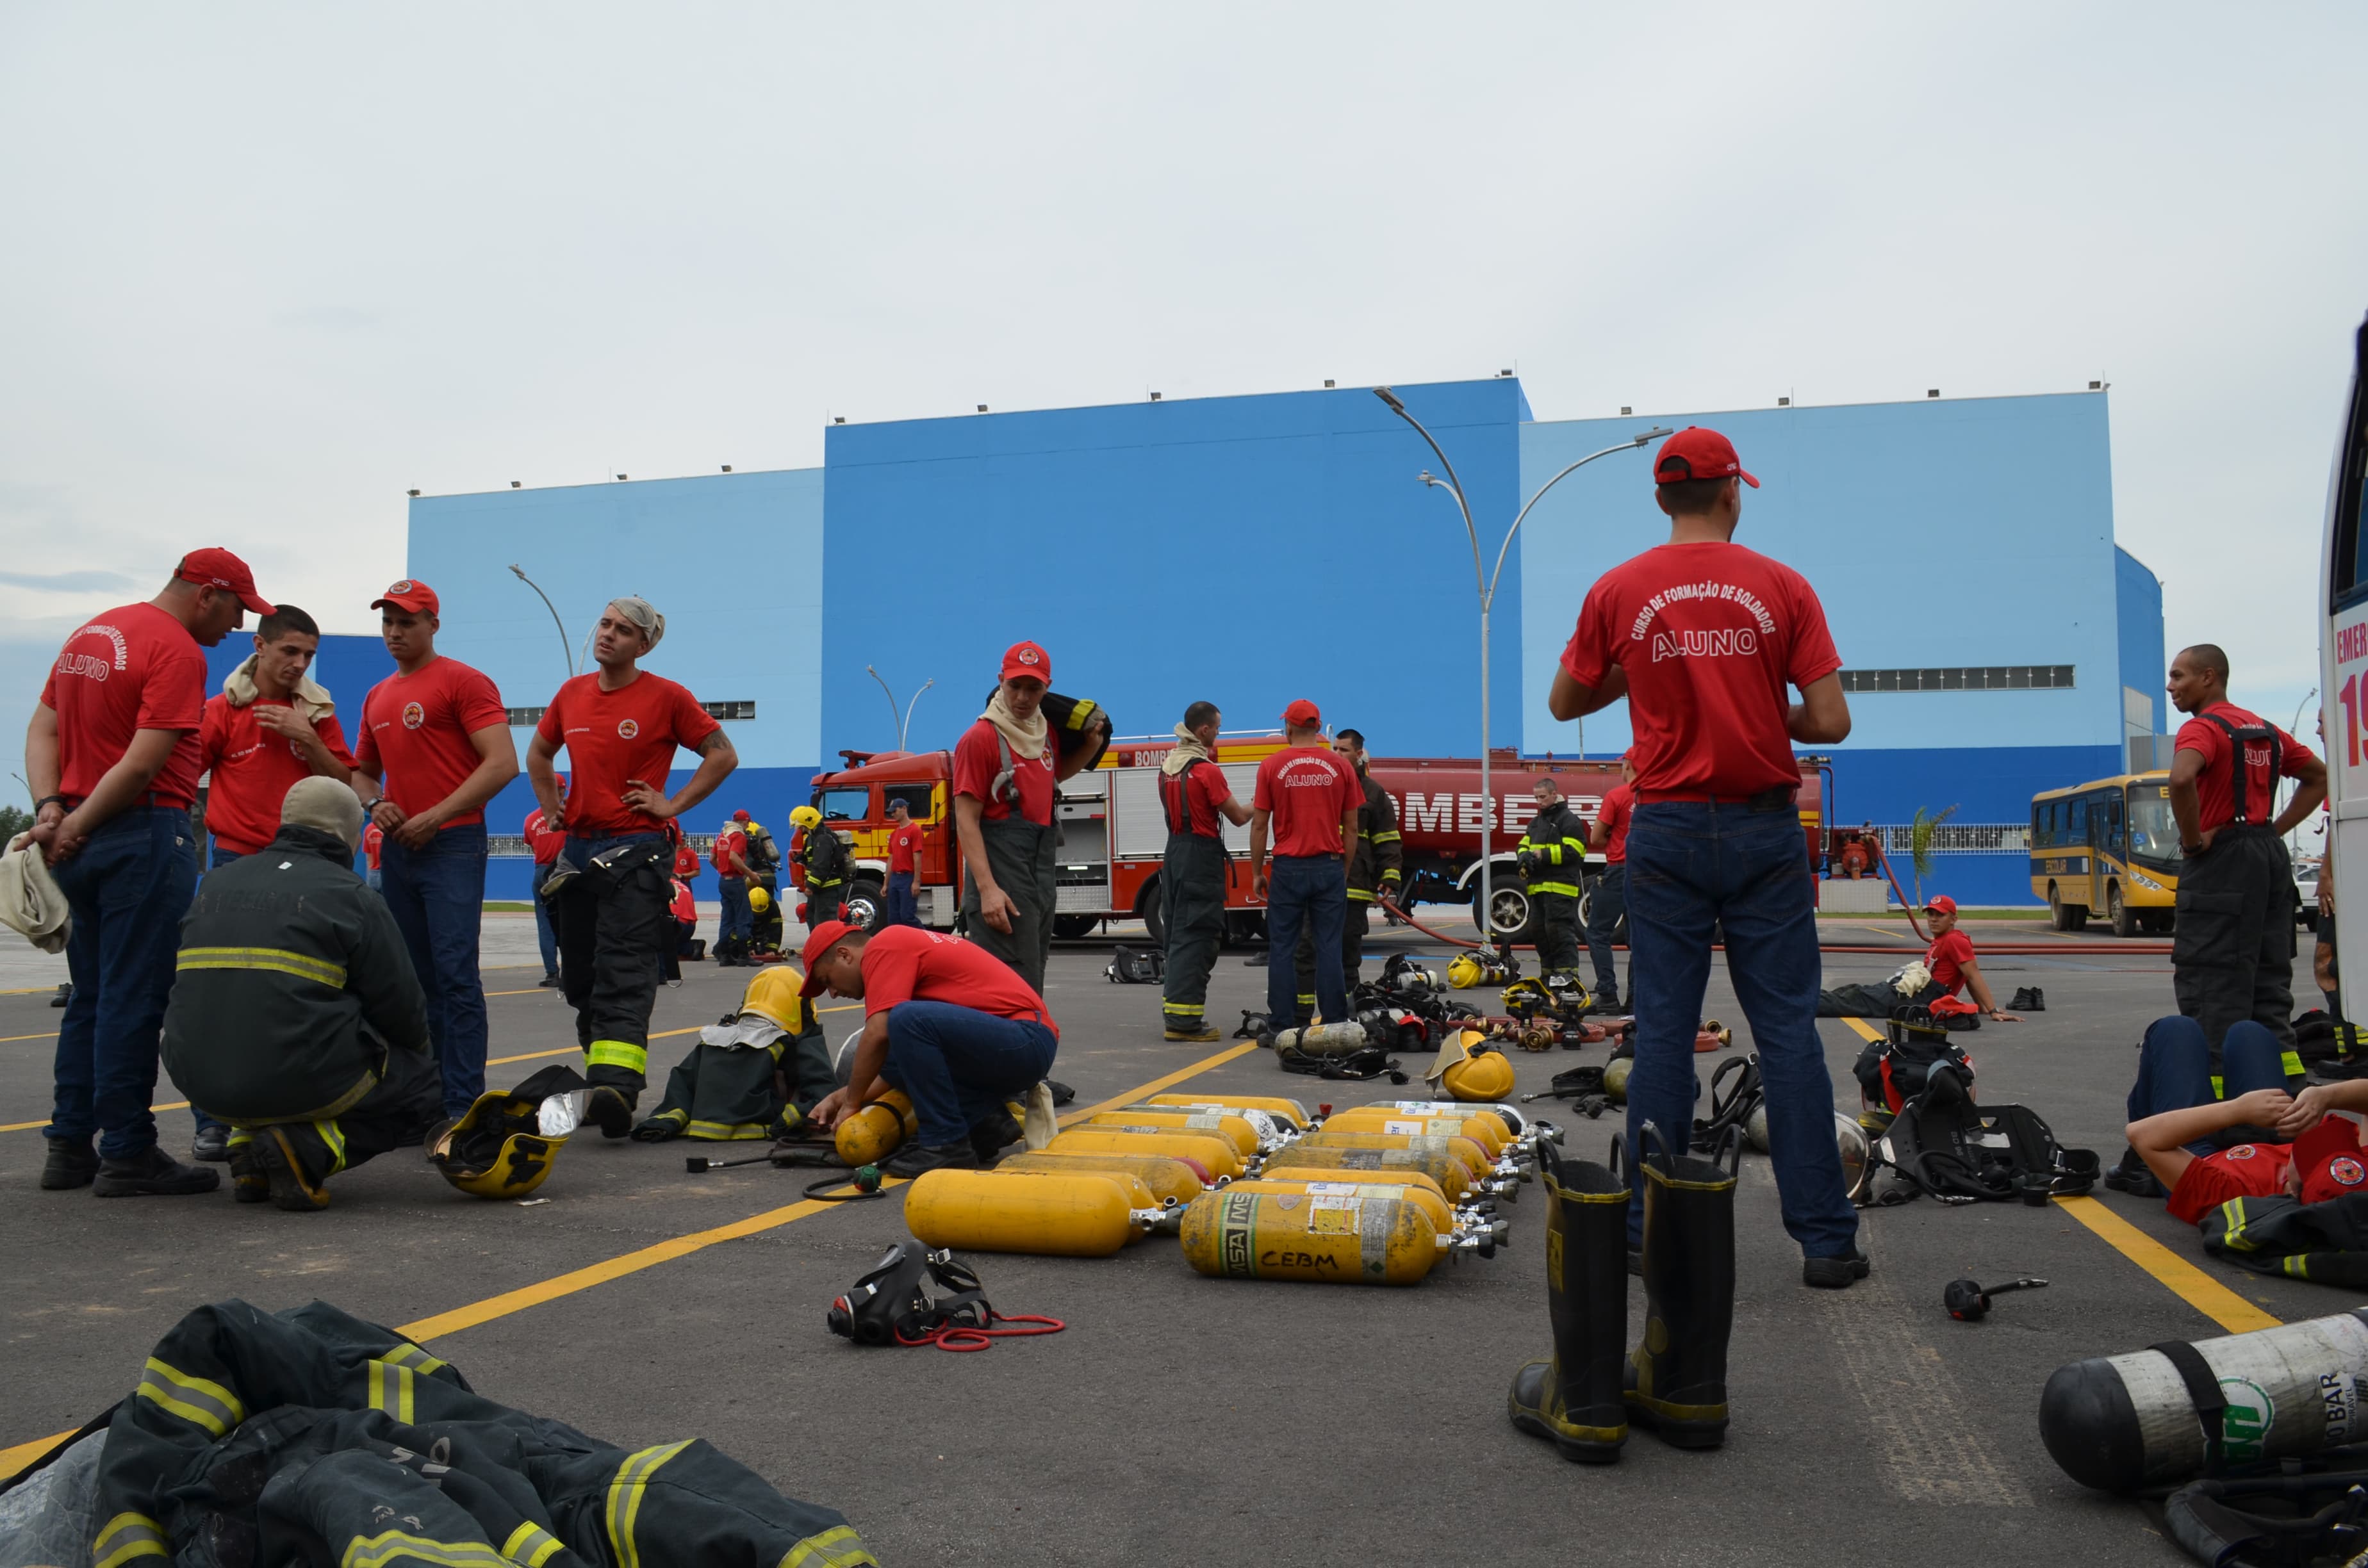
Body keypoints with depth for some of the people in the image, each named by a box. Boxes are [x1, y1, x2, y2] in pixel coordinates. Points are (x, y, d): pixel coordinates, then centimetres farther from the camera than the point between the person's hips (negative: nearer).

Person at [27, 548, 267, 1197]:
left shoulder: (89, 634, 17)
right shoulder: (178, 652, -12)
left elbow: (41, 730, 13)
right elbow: (144, 763, -20)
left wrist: (51, 809, 1)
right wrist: (75, 824, -11)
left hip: (81, 843, 9)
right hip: (145, 836, -9)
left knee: (90, 997, 14)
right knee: (134, 998, -3)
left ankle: (69, 1147, 19)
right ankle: (127, 1155, 2)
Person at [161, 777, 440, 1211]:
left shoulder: (215, 884, 14)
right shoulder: (350, 895, -4)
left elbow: (204, 991, 23)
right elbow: (402, 1008, -3)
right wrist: (419, 1049, 20)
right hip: (300, 1078, -7)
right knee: (422, 1086, 14)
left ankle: (249, 1143, 12)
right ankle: (308, 1150, -8)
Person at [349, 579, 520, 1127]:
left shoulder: (463, 681, -5)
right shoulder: (377, 697, 18)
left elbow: (503, 763, -14)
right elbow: (363, 770, 29)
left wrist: (434, 817, -15)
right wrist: (374, 804, 5)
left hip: (452, 845, -7)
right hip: (397, 849, 8)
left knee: (455, 974, -12)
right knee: (414, 977, 11)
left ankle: (462, 1106, -10)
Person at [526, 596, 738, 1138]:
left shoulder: (666, 697, -4)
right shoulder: (571, 693, 12)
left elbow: (723, 755, -1)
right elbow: (538, 754, 28)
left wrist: (673, 805, -6)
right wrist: (553, 808, 15)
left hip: (636, 853, -6)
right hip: (578, 851, 6)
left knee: (625, 978, -14)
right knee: (580, 981, 10)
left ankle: (616, 1090, -24)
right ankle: (601, 1080, 21)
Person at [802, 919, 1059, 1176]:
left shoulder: (884, 946, -6)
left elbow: (878, 1035, -16)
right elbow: (904, 1055, 20)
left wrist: (851, 1103, -3)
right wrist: (840, 1096, 15)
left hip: (1028, 1042, -10)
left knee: (908, 1020, -27)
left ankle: (948, 1145, -14)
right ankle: (986, 1122, 10)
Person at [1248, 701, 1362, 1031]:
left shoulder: (1271, 766, -2)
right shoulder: (1340, 767, 3)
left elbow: (1259, 825, -2)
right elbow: (1351, 827, 5)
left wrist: (1256, 873, 6)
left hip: (1288, 869, -1)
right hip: (1329, 867, 2)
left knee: (1282, 948, 5)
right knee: (1329, 947, 5)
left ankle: (1282, 1023, 6)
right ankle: (1334, 1023, 6)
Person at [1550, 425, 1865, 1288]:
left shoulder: (1617, 591, 1)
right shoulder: (1781, 587, -2)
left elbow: (1564, 704, 11)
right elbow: (1831, 722, -6)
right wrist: (1768, 714, 13)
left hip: (1667, 831, 1)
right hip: (1763, 831, -1)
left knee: (1662, 1031, 6)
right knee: (1788, 1030, 4)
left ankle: (1650, 1232, 11)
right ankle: (1825, 1239, 9)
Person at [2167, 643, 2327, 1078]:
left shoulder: (2202, 728, -11)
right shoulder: (2265, 730, 16)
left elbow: (2182, 779, -32)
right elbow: (2320, 777, 26)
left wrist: (2193, 839, -19)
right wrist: (2275, 829, 16)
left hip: (2221, 860, -9)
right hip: (2272, 856, 9)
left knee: (2208, 978, -6)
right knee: (2269, 973, 13)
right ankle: (2288, 1075, 16)